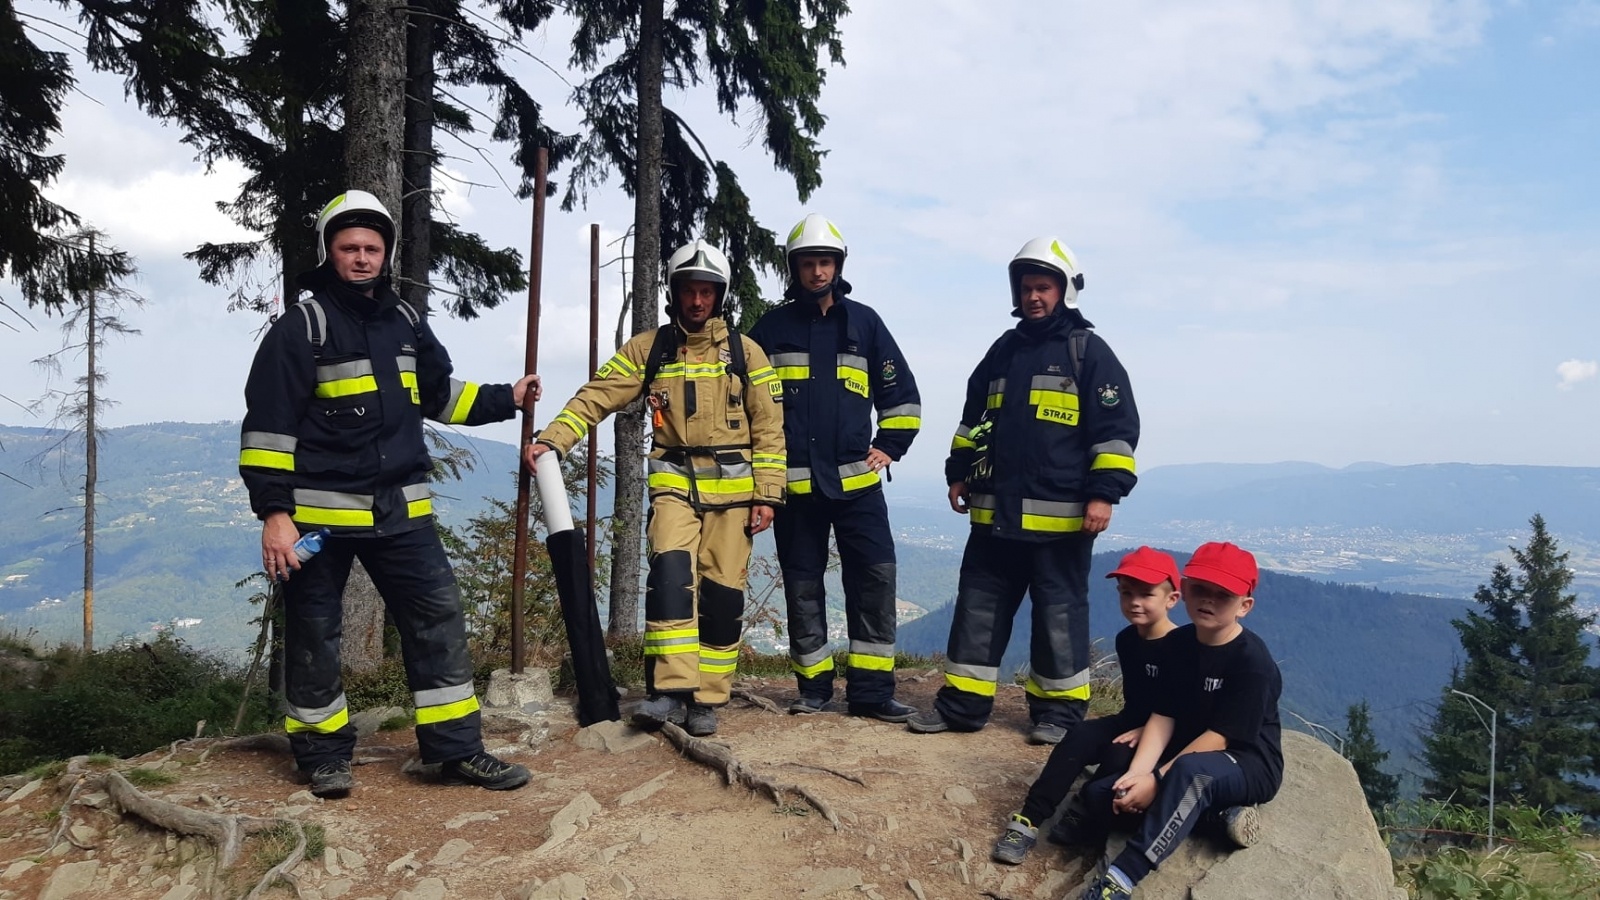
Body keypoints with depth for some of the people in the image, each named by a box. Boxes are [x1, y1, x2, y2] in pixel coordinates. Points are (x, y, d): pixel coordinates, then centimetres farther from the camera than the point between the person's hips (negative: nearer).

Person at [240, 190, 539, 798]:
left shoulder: (405, 322, 11)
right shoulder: (302, 325, -7)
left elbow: (440, 394, 26)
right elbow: (268, 425, -10)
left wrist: (504, 399, 19)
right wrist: (274, 511, -15)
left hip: (401, 508, 5)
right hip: (320, 511, -5)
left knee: (439, 620, 3)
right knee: (314, 635, 6)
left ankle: (456, 749, 12)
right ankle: (324, 755, 23)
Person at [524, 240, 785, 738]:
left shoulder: (744, 351, 3)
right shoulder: (648, 349, 5)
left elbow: (768, 428, 3)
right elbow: (596, 397, -2)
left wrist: (767, 494, -3)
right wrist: (551, 439, -15)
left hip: (732, 486, 0)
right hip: (674, 480, 0)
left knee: (722, 591, 0)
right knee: (671, 572, -19)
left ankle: (706, 700, 10)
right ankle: (670, 689, -16)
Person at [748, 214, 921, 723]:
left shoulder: (864, 322, 8)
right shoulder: (772, 328, 6)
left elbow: (901, 393, 13)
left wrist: (888, 447, 5)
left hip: (856, 480, 0)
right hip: (794, 484, 0)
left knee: (876, 578, -5)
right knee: (802, 586, 6)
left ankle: (871, 690, 3)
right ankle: (814, 686, 18)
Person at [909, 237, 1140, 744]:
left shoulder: (1089, 351, -2)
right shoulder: (1003, 351, 15)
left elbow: (1117, 430, -7)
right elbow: (972, 419, 23)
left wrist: (1103, 494, -14)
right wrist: (958, 473, 19)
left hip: (1060, 517, -5)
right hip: (995, 513, 6)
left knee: (1059, 613, 4)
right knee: (978, 607, 8)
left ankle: (1058, 711, 16)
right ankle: (962, 704, 16)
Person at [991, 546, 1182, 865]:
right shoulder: (1126, 639, 6)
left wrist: (1146, 730, -25)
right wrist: (1128, 725, 4)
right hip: (1130, 722, 6)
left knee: (1118, 757, -33)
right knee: (1079, 738, -21)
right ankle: (1029, 820, -26)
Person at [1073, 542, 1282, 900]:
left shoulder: (1253, 663, -20)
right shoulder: (1178, 643, 0)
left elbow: (1218, 737, -22)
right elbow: (1162, 718, -4)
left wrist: (1157, 781, -25)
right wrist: (1136, 775, -19)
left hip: (1248, 766, -7)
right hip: (1188, 759, 8)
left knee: (1190, 771, -41)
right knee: (1098, 794, -8)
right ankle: (1218, 812, -10)